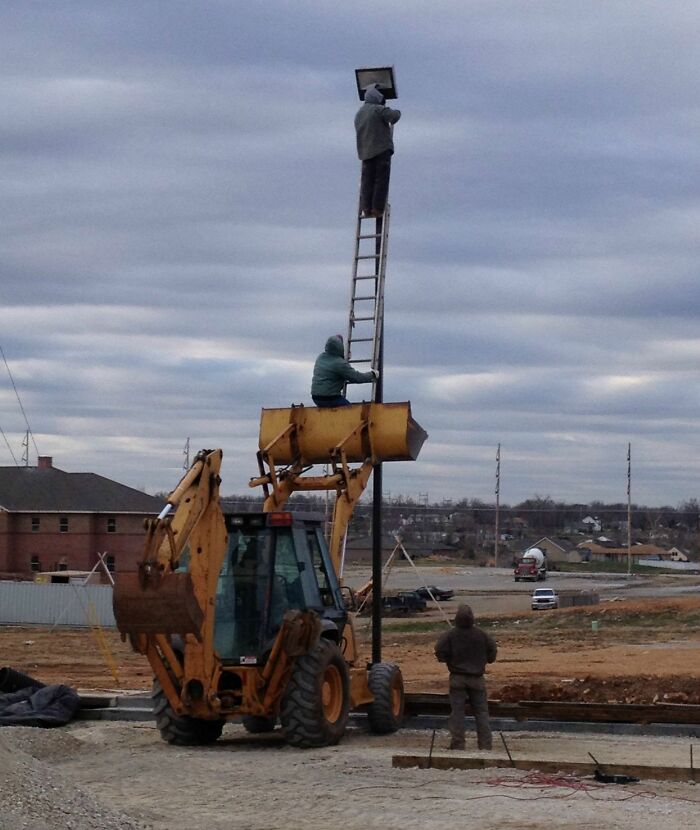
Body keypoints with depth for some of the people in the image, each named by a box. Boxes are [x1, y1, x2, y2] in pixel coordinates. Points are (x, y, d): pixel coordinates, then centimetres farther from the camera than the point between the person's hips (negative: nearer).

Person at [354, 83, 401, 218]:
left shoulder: (359, 113, 17)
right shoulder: (378, 109, -7)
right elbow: (394, 115, -20)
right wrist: (397, 112, 4)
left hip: (365, 151, 6)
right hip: (382, 149, -6)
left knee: (367, 179, 5)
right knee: (381, 179, -5)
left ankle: (366, 207, -2)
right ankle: (377, 207, -11)